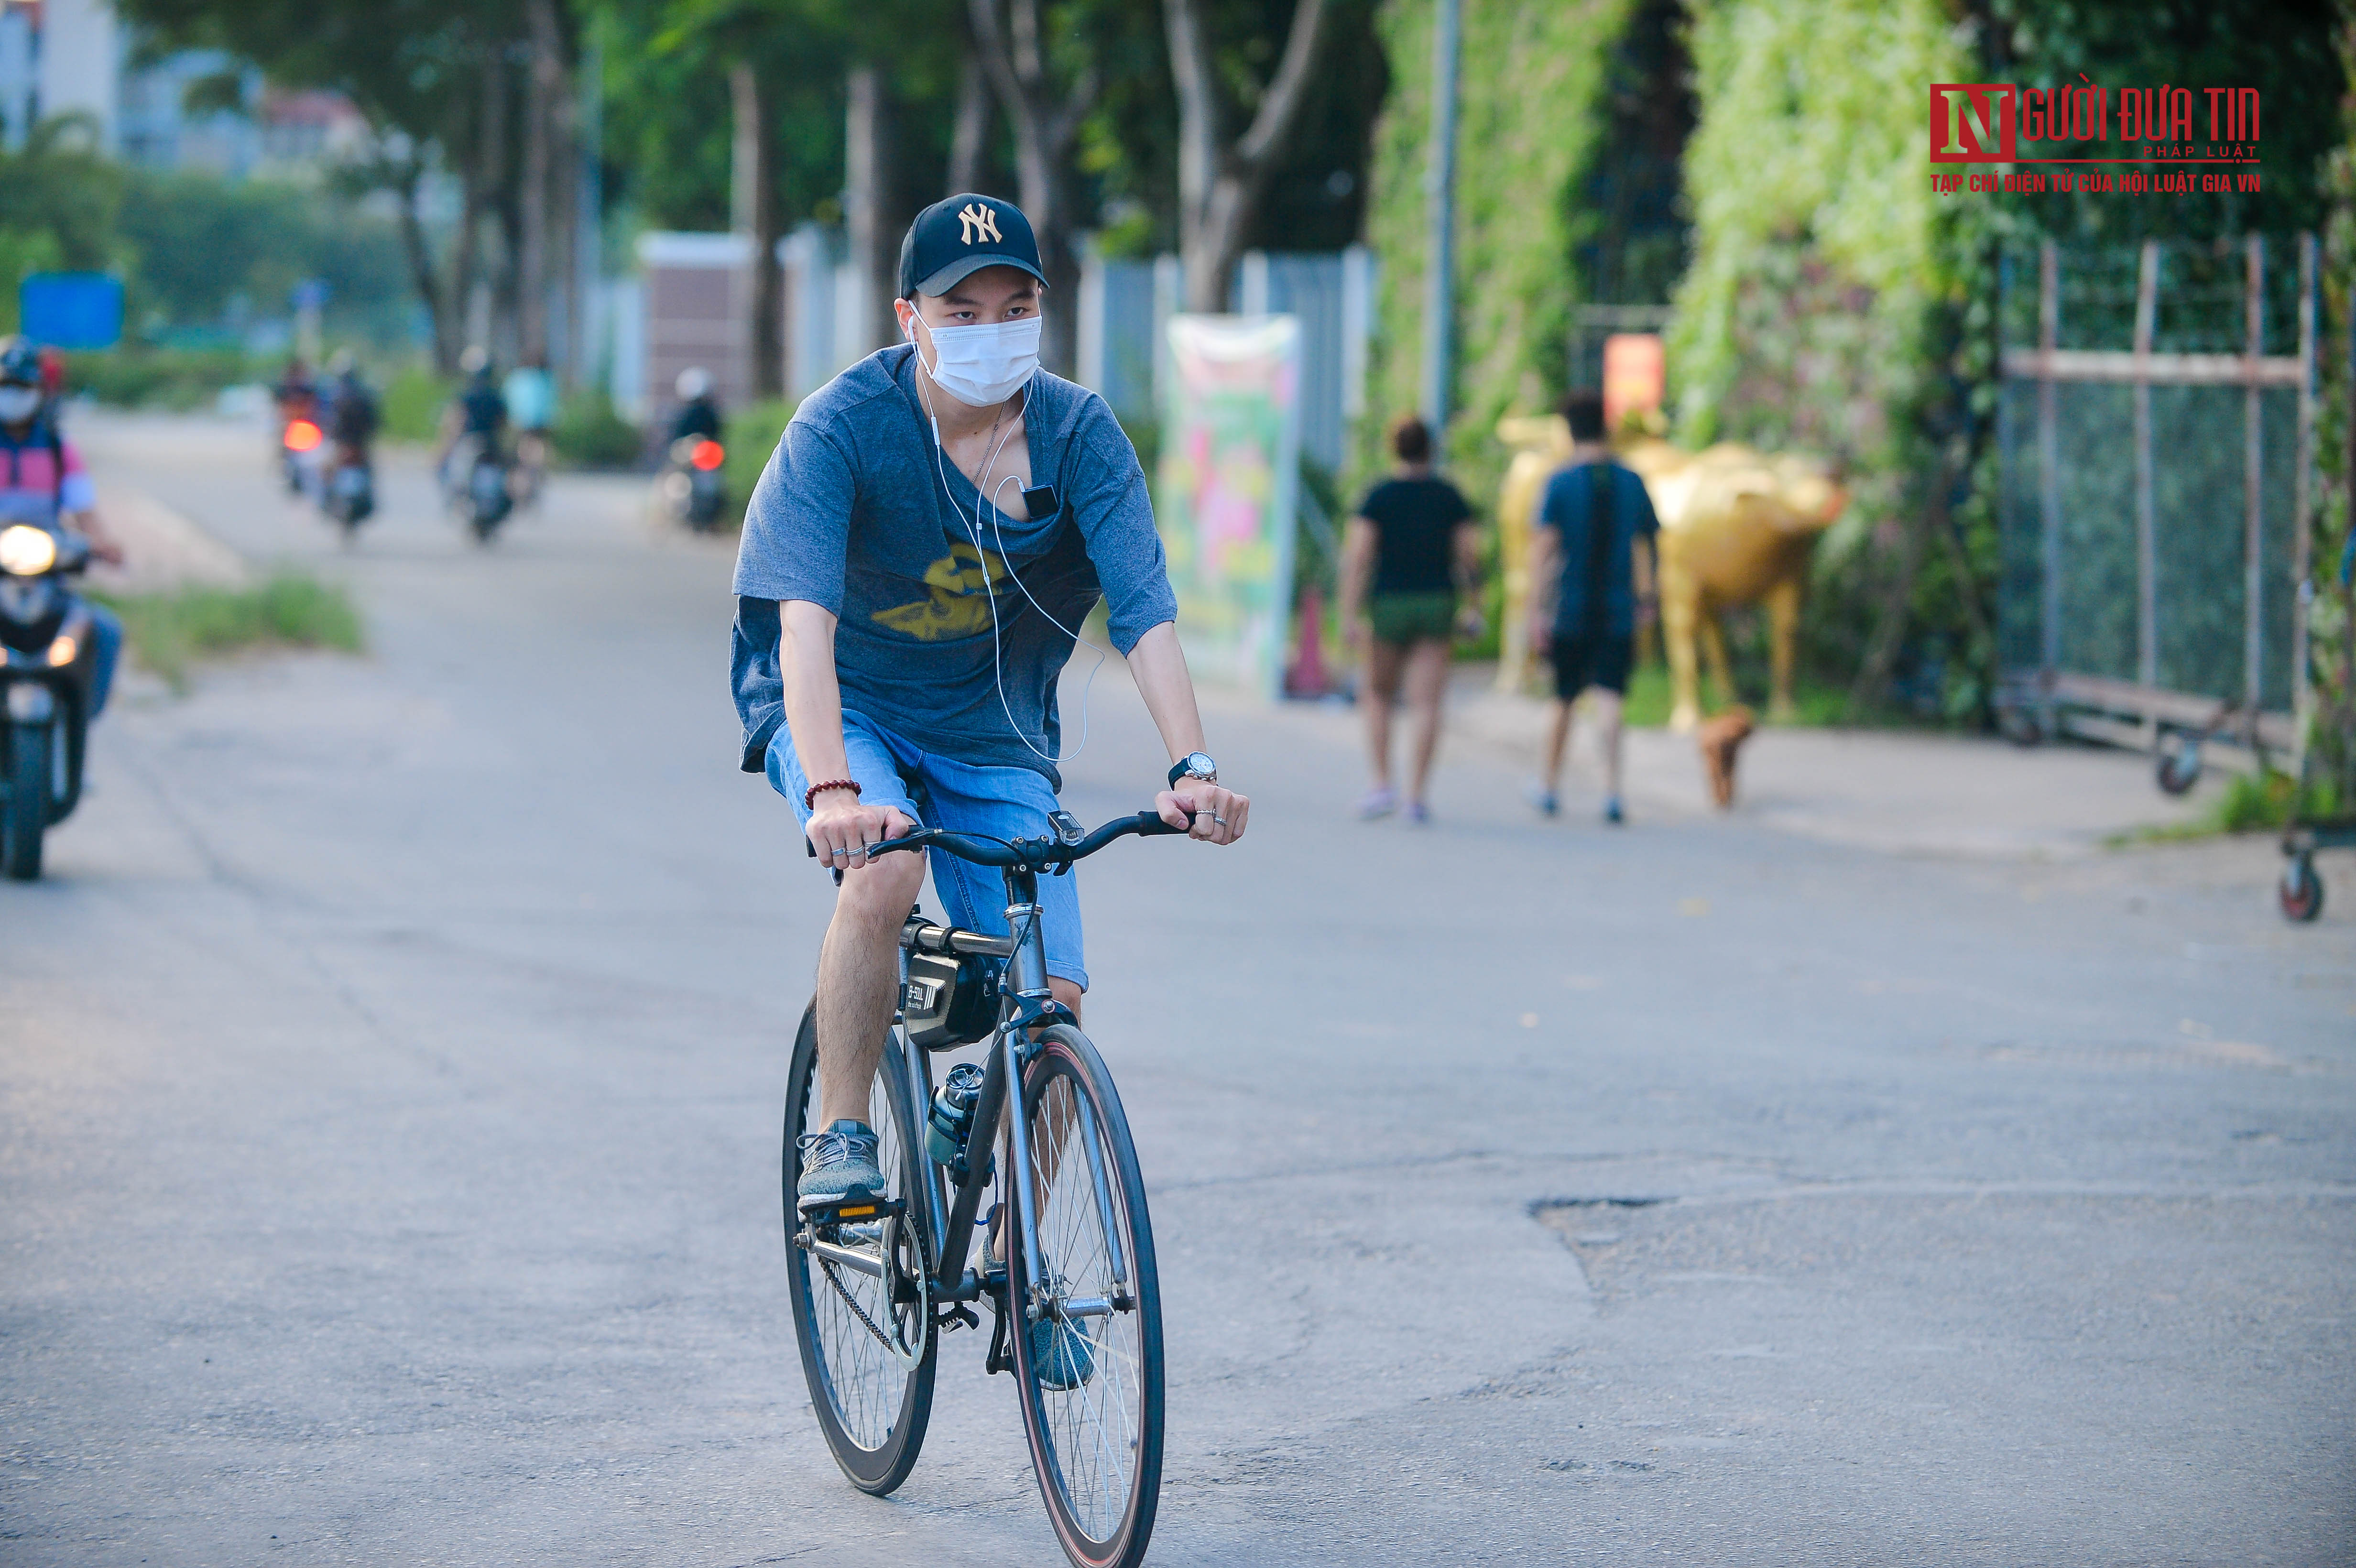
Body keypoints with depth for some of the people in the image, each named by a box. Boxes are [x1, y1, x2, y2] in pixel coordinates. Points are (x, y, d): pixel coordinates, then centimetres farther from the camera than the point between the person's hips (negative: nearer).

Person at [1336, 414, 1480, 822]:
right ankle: (1417, 795, -6)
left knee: (1379, 695, 15)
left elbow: (1357, 556, -12)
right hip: (1438, 605, 1)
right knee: (1427, 704, 0)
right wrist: (1472, 610, 12)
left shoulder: (1379, 497, -4)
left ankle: (1383, 785, 4)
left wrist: (1349, 615, -12)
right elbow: (1469, 557, 1)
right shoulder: (1450, 497, 3)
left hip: (1390, 604, -1)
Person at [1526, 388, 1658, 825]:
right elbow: (1651, 545, 14)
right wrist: (1647, 596, 29)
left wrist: (1537, 612, -15)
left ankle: (1550, 787, 28)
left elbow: (1543, 549, -13)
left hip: (1570, 613, -1)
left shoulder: (1561, 483, -6)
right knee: (1609, 700, -5)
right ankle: (1611, 790, -20)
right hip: (1618, 613, 1)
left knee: (1563, 702, 13)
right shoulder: (1632, 483, 4)